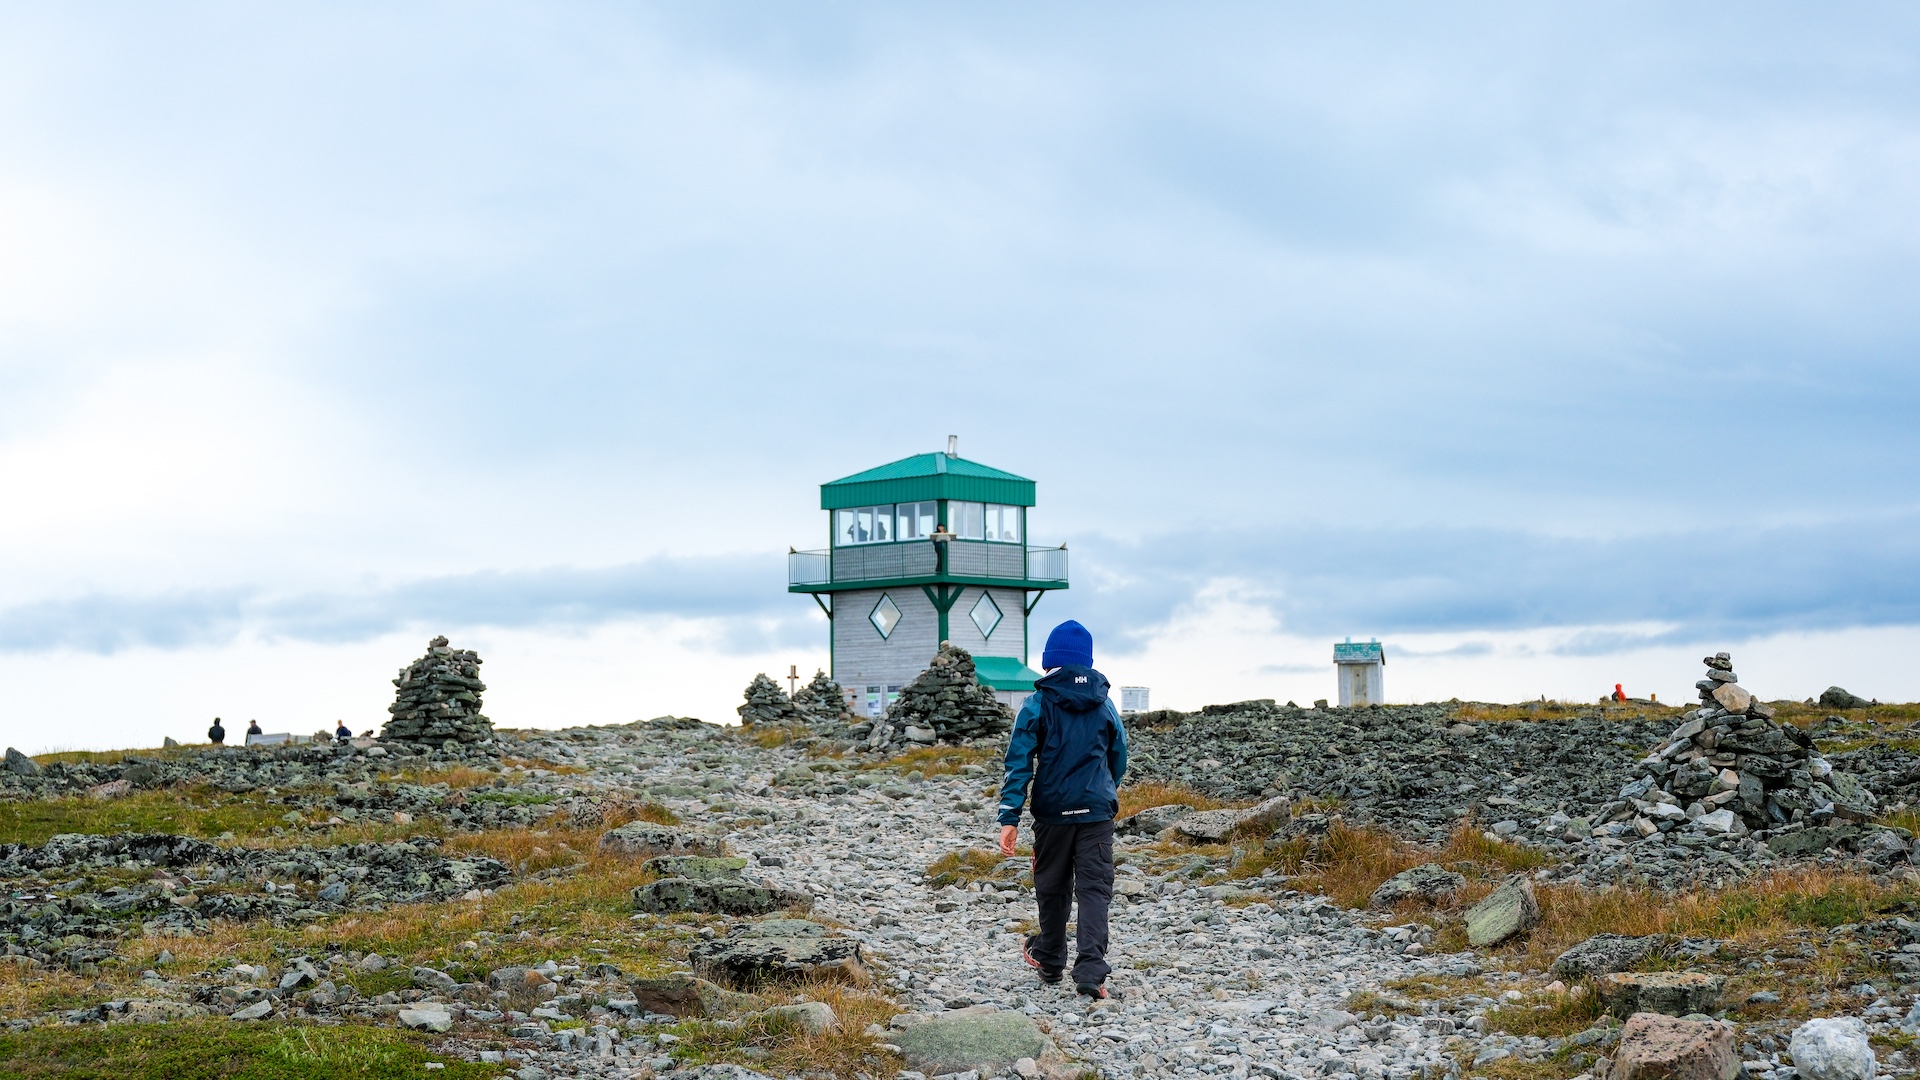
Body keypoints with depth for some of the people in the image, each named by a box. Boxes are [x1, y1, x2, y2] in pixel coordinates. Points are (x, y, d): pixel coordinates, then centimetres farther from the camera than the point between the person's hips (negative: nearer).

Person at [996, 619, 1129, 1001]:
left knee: (1053, 888, 15)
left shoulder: (1038, 704, -4)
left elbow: (1019, 763, -9)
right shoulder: (1104, 705, 6)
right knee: (1095, 889, -1)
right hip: (1097, 811, 1)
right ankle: (1090, 970, -14)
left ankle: (1049, 959, 31)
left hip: (1053, 811, -1)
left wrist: (1009, 818, -9)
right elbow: (1118, 759, 17)